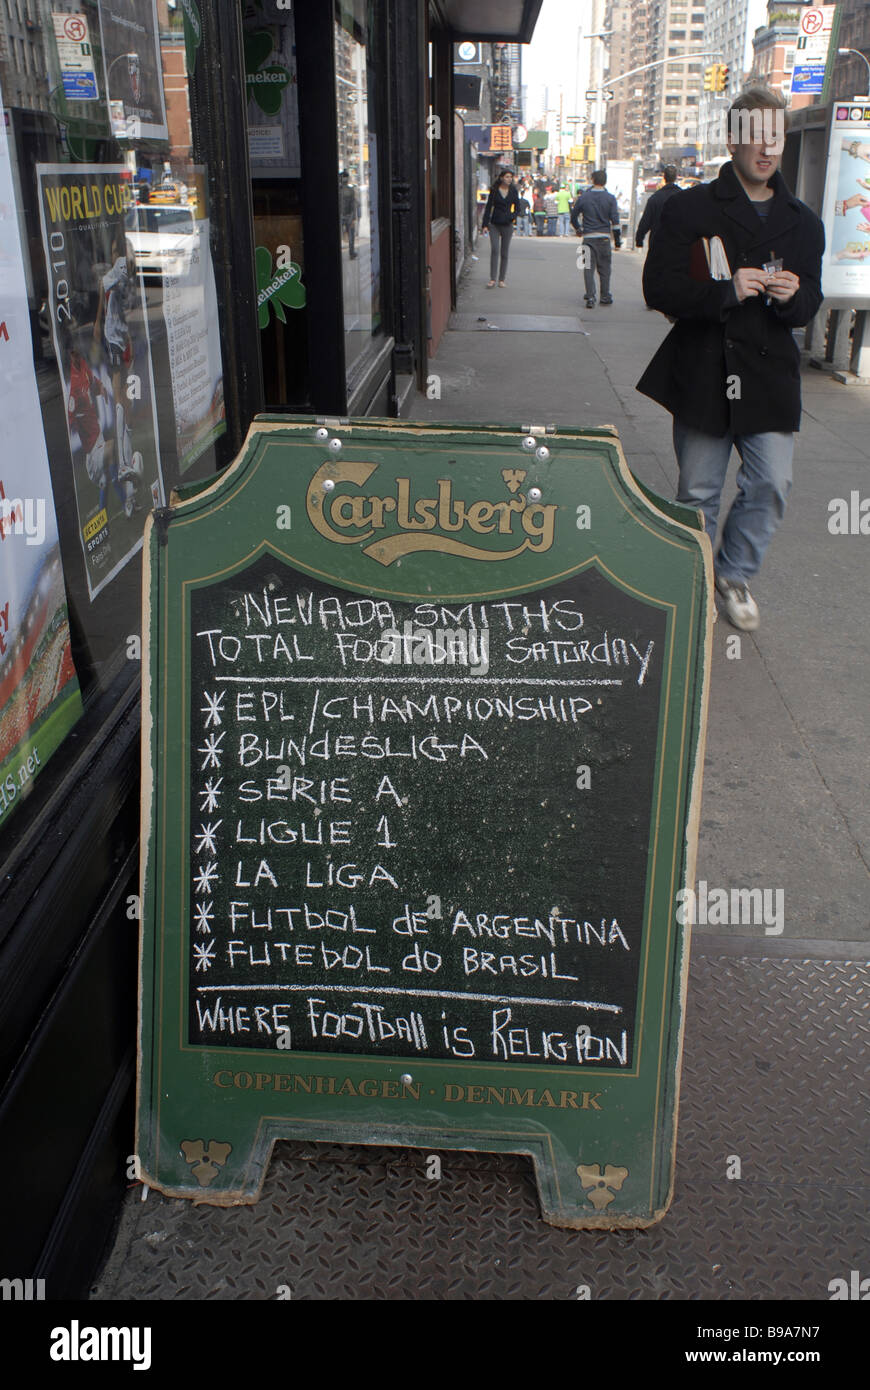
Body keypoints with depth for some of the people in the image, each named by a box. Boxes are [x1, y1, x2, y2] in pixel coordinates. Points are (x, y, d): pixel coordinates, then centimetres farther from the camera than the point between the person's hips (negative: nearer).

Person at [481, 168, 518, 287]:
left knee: (504, 253, 3)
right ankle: (492, 279, -13)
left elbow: (517, 206, 16)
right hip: (494, 224, -2)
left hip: (507, 225, 2)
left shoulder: (513, 191, 4)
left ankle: (502, 280, 9)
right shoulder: (494, 190, -1)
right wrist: (485, 224, -5)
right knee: (494, 250, -14)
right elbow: (488, 207, 0)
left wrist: (514, 217, 0)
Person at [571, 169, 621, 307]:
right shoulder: (610, 198, -1)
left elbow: (574, 216, 10)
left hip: (588, 237, 0)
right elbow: (615, 221, -3)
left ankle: (590, 297, -8)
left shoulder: (583, 197, 0)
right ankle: (605, 296, 19)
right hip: (604, 237, 1)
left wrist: (578, 230, 30)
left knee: (589, 268, 2)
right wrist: (618, 241, 4)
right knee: (604, 269, 12)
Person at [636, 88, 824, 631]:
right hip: (704, 374, -3)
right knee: (699, 492, 5)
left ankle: (735, 575, 22)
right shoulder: (691, 209, -1)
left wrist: (793, 296, -8)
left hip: (771, 376, 3)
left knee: (771, 486, -1)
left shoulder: (802, 221, 12)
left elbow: (810, 301, 17)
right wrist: (726, 291, -22)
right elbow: (660, 287, -8)